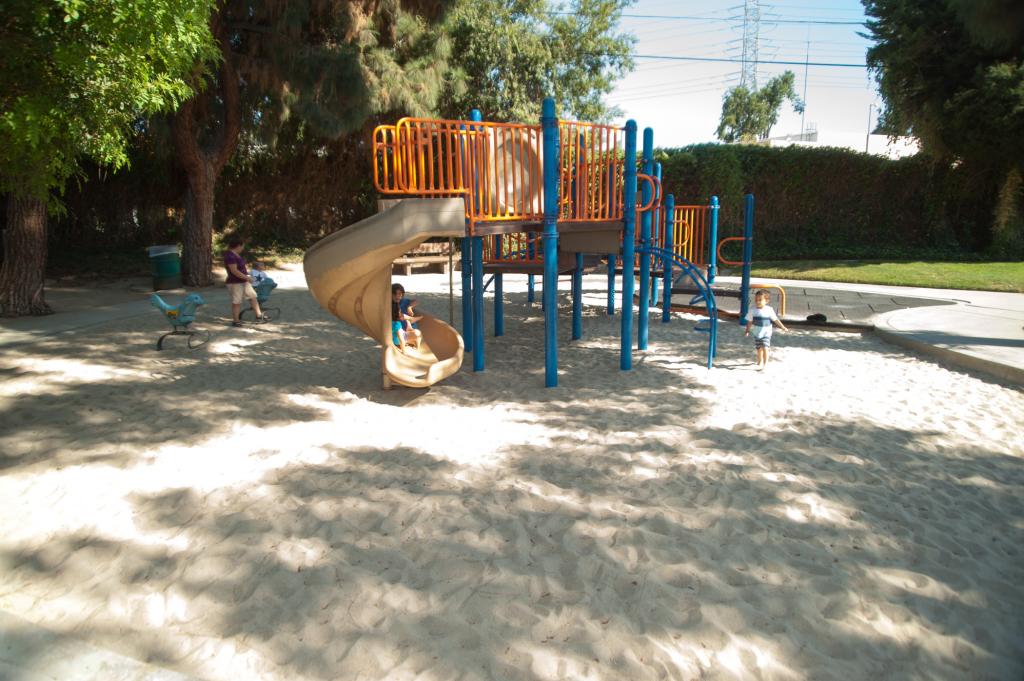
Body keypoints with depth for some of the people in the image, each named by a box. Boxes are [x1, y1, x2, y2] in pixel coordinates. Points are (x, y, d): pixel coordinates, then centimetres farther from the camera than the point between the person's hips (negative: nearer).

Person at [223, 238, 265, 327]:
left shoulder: (236, 254, 7)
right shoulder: (230, 256, -23)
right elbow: (234, 271, -28)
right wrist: (247, 277, -22)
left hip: (243, 281, 10)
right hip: (235, 283, -10)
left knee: (253, 297, 14)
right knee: (236, 302, 1)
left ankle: (259, 316, 20)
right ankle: (235, 321, 12)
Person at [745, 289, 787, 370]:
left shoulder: (769, 310, -12)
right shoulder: (754, 310, -5)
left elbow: (775, 319, -4)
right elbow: (750, 321, 4)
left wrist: (783, 327, -1)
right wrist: (747, 330, 3)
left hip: (766, 333, -3)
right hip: (757, 333, 3)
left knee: (765, 348, -15)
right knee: (758, 349, 14)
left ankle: (764, 364, -9)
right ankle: (760, 361, 38)